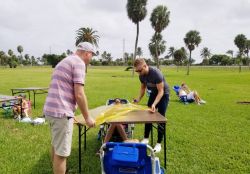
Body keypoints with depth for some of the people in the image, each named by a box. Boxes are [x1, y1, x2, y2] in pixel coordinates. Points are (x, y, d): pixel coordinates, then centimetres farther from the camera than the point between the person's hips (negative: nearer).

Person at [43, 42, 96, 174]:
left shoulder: (64, 61, 20)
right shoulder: (79, 63, -10)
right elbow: (79, 94, -17)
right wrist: (87, 117, -8)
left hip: (51, 110, 10)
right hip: (61, 112, -10)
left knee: (56, 146, 23)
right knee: (61, 152, 0)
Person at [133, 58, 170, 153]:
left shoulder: (156, 73, -33)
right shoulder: (141, 75, -12)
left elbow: (161, 91, -31)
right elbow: (143, 87, 4)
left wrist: (154, 104, -42)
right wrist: (139, 99, -10)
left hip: (163, 94, -6)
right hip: (153, 93, 6)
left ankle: (159, 143, 4)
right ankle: (146, 138, 17)